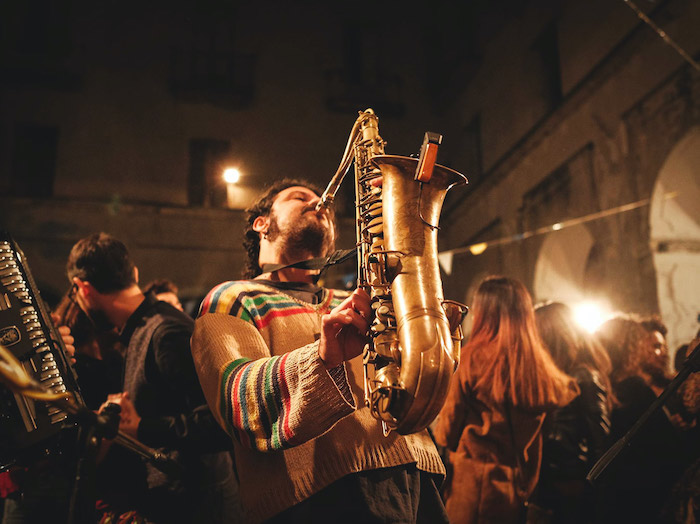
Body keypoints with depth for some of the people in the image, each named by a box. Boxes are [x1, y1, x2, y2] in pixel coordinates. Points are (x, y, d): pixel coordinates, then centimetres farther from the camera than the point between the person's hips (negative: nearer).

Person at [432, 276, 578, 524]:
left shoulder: (473, 358, -13)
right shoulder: (541, 365, -2)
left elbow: (446, 432, -5)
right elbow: (568, 392, 19)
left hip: (474, 487, -4)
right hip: (520, 490, 5)